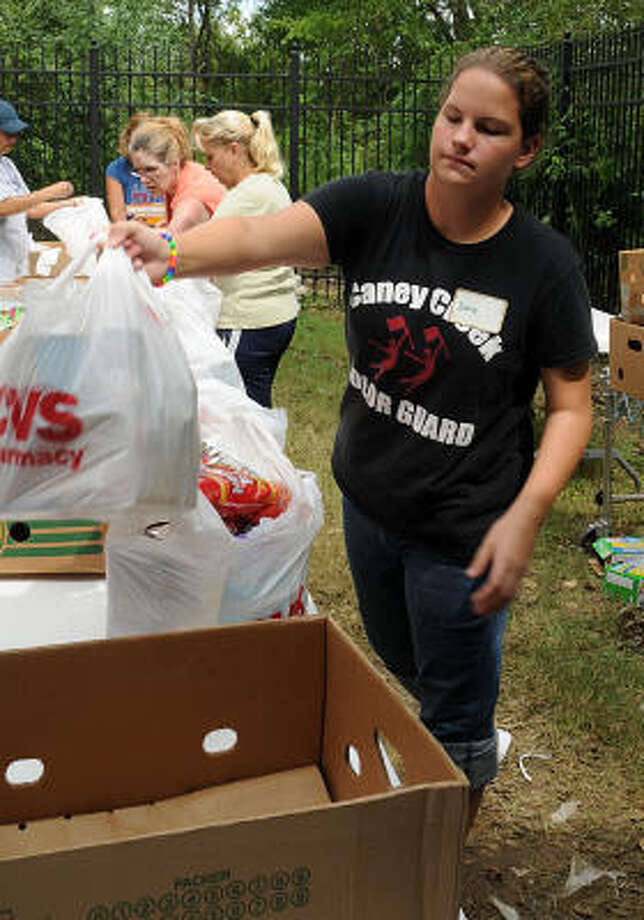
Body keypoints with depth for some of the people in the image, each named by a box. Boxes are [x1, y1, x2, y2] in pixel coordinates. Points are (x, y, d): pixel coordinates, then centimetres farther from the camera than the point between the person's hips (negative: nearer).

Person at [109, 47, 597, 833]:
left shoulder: (543, 264, -16)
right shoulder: (376, 207, -11)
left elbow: (570, 405, -9)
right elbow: (265, 237, -27)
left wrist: (525, 514, -22)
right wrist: (173, 252, -48)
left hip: (463, 530, -4)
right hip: (370, 501, 4)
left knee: (455, 719, 12)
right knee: (401, 669, 28)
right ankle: (478, 743, 60)